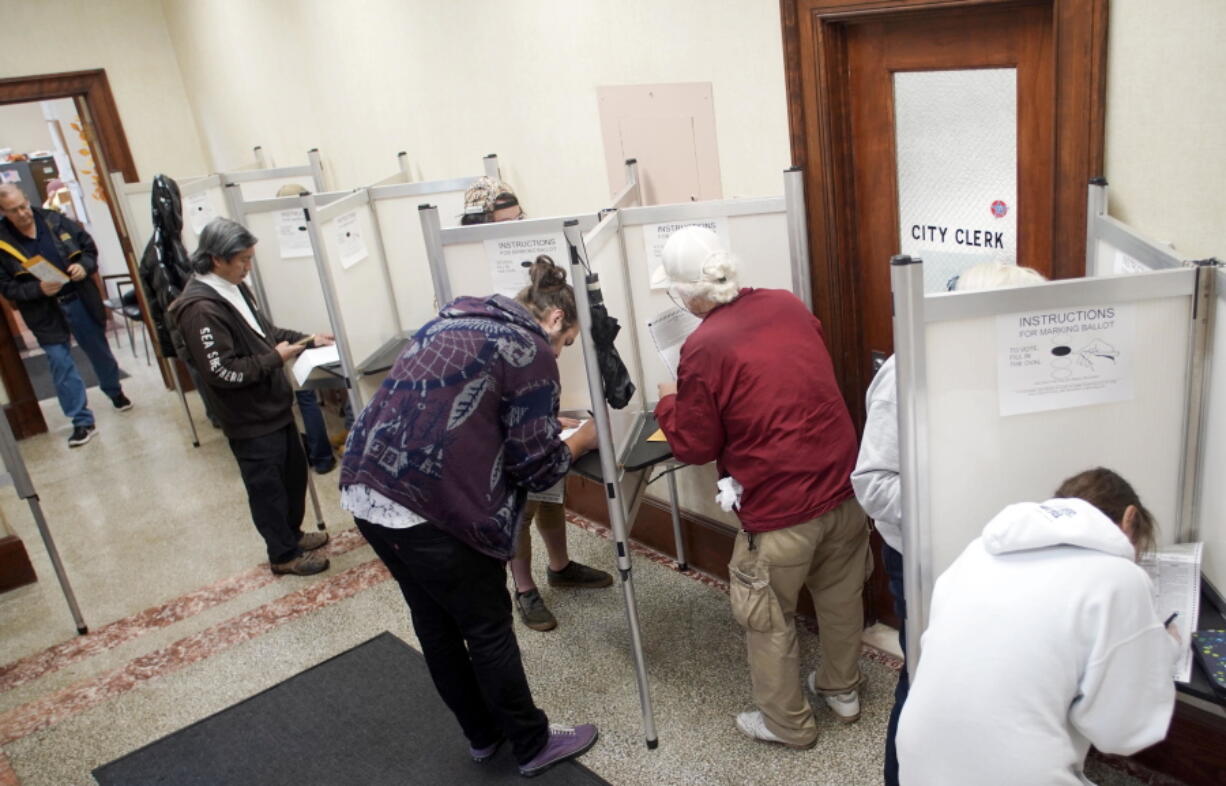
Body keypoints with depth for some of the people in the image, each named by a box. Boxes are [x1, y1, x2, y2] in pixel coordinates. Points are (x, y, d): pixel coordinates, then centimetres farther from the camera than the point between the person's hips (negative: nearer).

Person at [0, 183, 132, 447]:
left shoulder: (56, 221, -3)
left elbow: (89, 246, 7)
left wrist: (85, 266, -13)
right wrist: (38, 289, -23)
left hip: (80, 300, 2)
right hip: (46, 312, -2)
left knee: (99, 351, 18)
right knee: (60, 363, -5)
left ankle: (115, 392, 44)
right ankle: (82, 422, 2)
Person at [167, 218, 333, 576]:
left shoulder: (235, 289, 3)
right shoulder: (201, 309, -24)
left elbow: (265, 331, 18)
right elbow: (223, 372, -26)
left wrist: (308, 339, 8)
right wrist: (276, 358, -18)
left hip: (275, 407, 9)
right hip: (251, 421, -9)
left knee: (293, 473, 22)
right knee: (267, 488, 8)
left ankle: (292, 533, 42)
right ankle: (284, 554, 25)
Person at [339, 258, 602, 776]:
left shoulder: (449, 323, 20)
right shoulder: (530, 351, -4)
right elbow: (536, 465, -5)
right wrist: (584, 439, 13)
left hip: (365, 491, 8)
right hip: (429, 505, -8)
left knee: (434, 625, 22)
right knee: (488, 631, 11)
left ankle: (482, 735, 41)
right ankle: (532, 746, 31)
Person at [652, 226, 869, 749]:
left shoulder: (703, 348, -18)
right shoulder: (787, 304, 1)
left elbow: (694, 447, -8)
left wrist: (668, 402, 9)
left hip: (781, 506, -7)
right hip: (842, 482, 7)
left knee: (768, 618, 14)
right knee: (840, 595, 24)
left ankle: (787, 723, 32)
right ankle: (842, 690, 45)